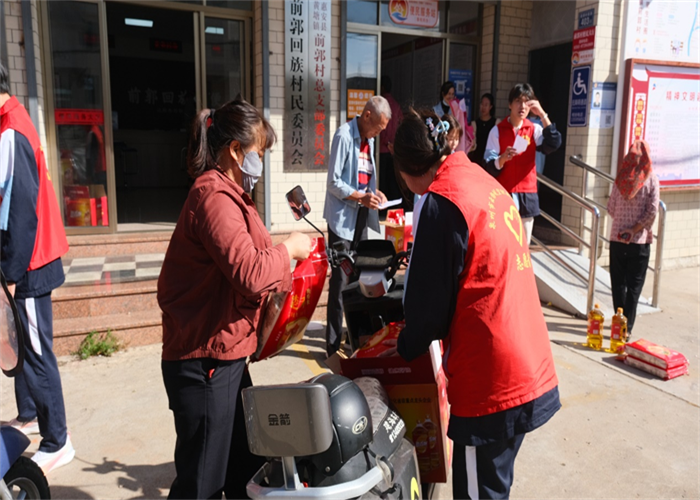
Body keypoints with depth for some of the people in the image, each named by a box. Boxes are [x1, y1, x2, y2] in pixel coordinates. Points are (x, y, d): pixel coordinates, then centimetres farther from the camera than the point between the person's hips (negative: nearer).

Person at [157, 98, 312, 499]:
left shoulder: (226, 194, 15)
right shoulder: (214, 197, -19)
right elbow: (250, 274, -28)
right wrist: (289, 249, -12)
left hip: (225, 358, 10)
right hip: (205, 363, -10)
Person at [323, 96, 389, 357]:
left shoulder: (369, 139, 12)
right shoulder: (344, 135, -12)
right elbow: (333, 183, -15)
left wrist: (374, 191, 3)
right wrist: (361, 197, -22)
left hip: (361, 217, 8)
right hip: (342, 217, -8)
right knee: (339, 280, -4)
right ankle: (334, 344, 5)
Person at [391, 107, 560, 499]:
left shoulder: (442, 200, -15)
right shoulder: (489, 184, 11)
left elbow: (431, 299, -11)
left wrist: (407, 347, 8)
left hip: (491, 382, -8)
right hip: (533, 369, 9)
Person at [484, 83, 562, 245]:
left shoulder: (535, 130, 7)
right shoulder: (497, 130, 0)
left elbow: (553, 145, -12)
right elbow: (489, 166, -6)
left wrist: (543, 115, -14)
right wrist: (502, 158, -27)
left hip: (527, 195, 3)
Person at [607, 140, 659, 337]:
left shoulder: (621, 178, -1)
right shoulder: (651, 179, -6)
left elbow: (611, 208, 1)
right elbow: (652, 212, -11)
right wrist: (635, 229, -5)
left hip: (617, 238, 2)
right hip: (640, 241, -2)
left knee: (618, 283, 11)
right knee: (634, 285, 5)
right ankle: (626, 326, 4)